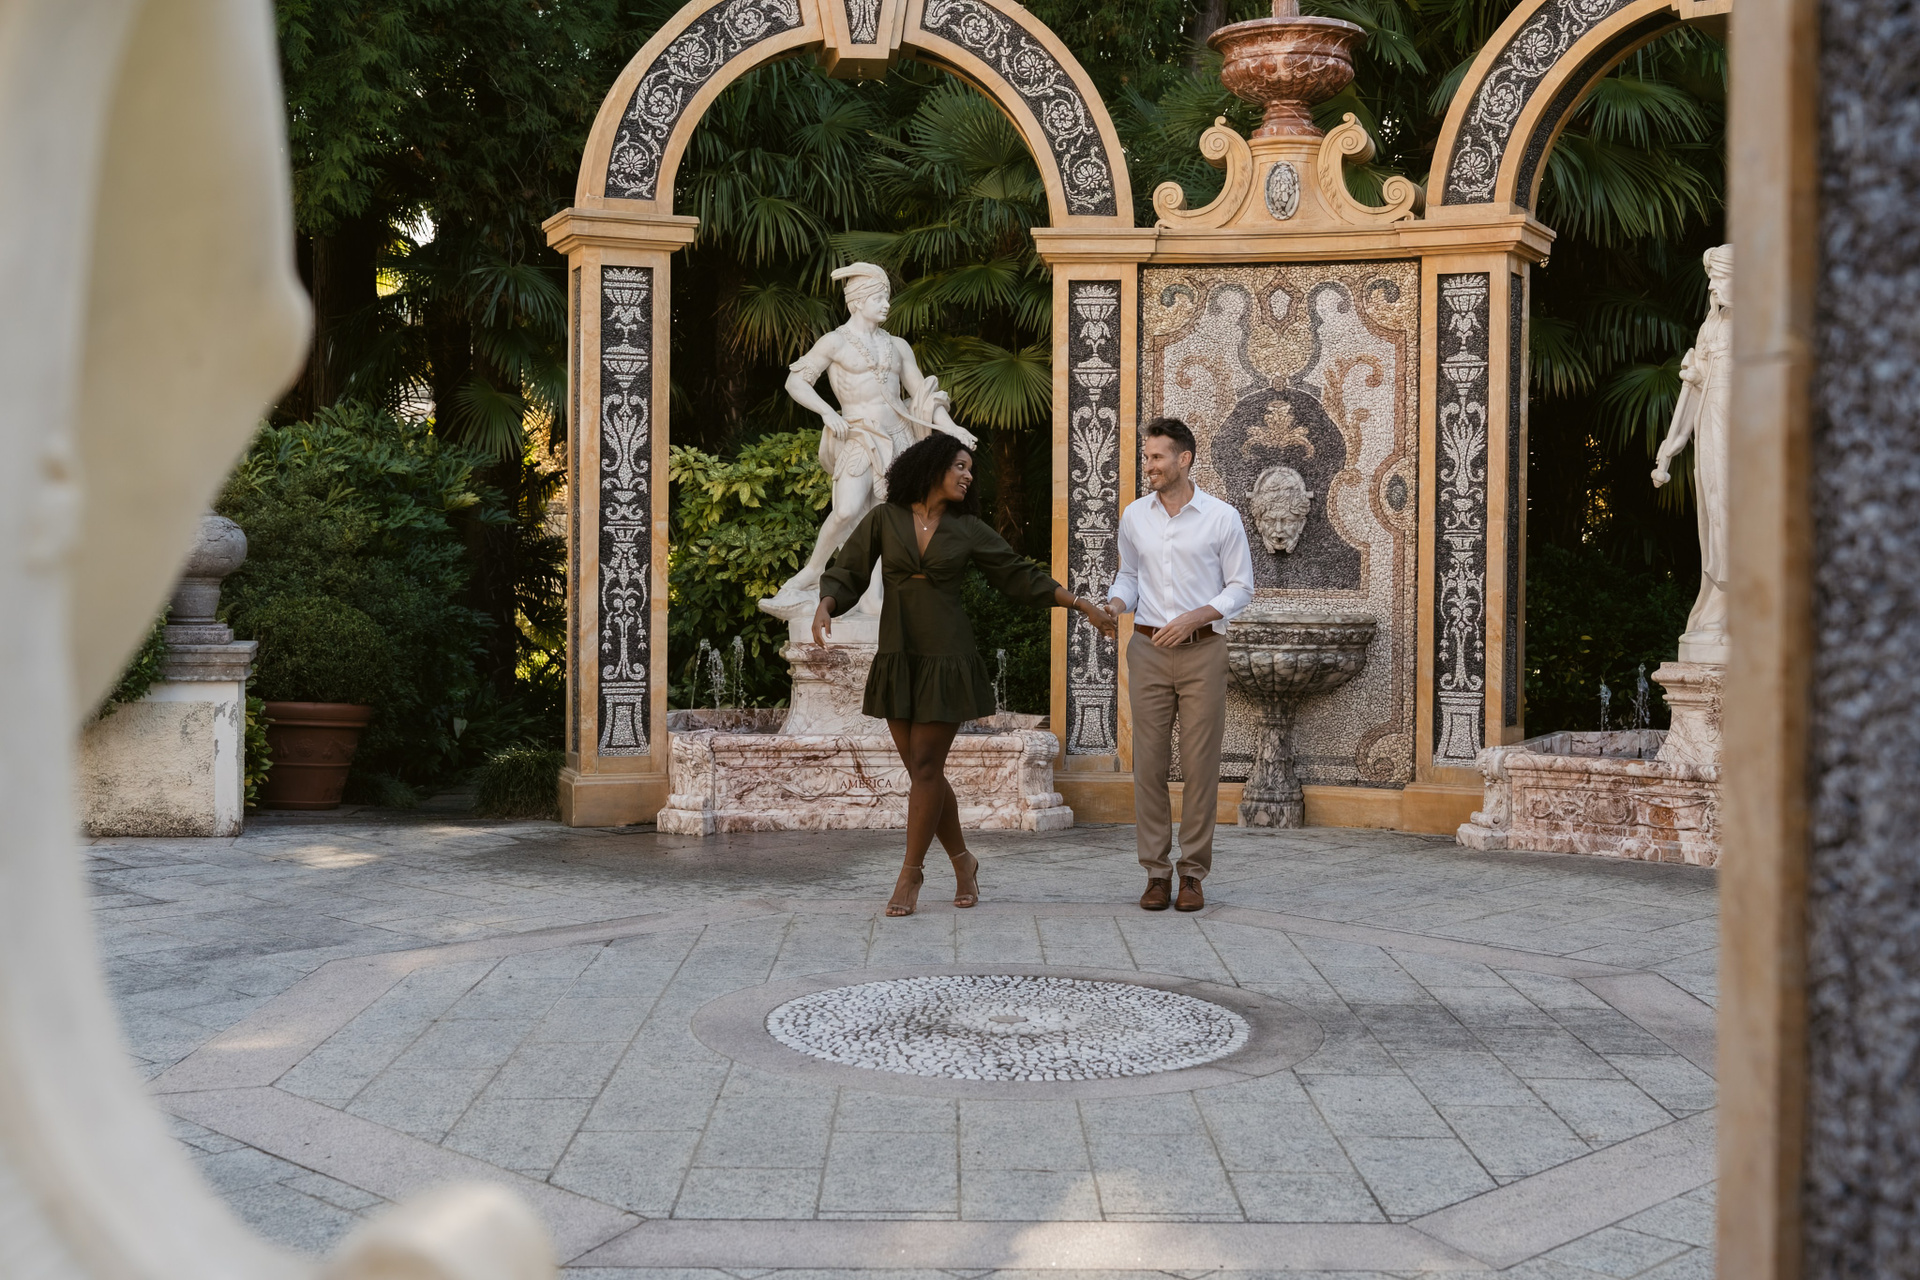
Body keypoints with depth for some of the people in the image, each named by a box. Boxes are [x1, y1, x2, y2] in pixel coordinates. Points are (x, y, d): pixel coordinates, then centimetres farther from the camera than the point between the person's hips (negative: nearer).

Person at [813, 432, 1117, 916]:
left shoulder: (968, 529, 4)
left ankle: (910, 872, 6)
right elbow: (845, 575, 0)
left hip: (946, 658, -1)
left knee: (926, 767, -6)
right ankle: (962, 861, 24)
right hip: (897, 658, 1)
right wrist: (824, 607, -20)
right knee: (922, 770, 6)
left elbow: (1020, 577, 11)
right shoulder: (884, 519, 3)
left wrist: (1082, 604, 7)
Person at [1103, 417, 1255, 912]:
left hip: (1202, 650, -2)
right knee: (1149, 761, 1)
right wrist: (1114, 606, -4)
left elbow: (1241, 588, 1)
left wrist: (1194, 617, -13)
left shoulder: (1222, 517, -2)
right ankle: (1156, 871, 9)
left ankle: (1193, 871, 8)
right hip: (1148, 650, 3)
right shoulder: (1134, 516, 7)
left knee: (1200, 764, -1)